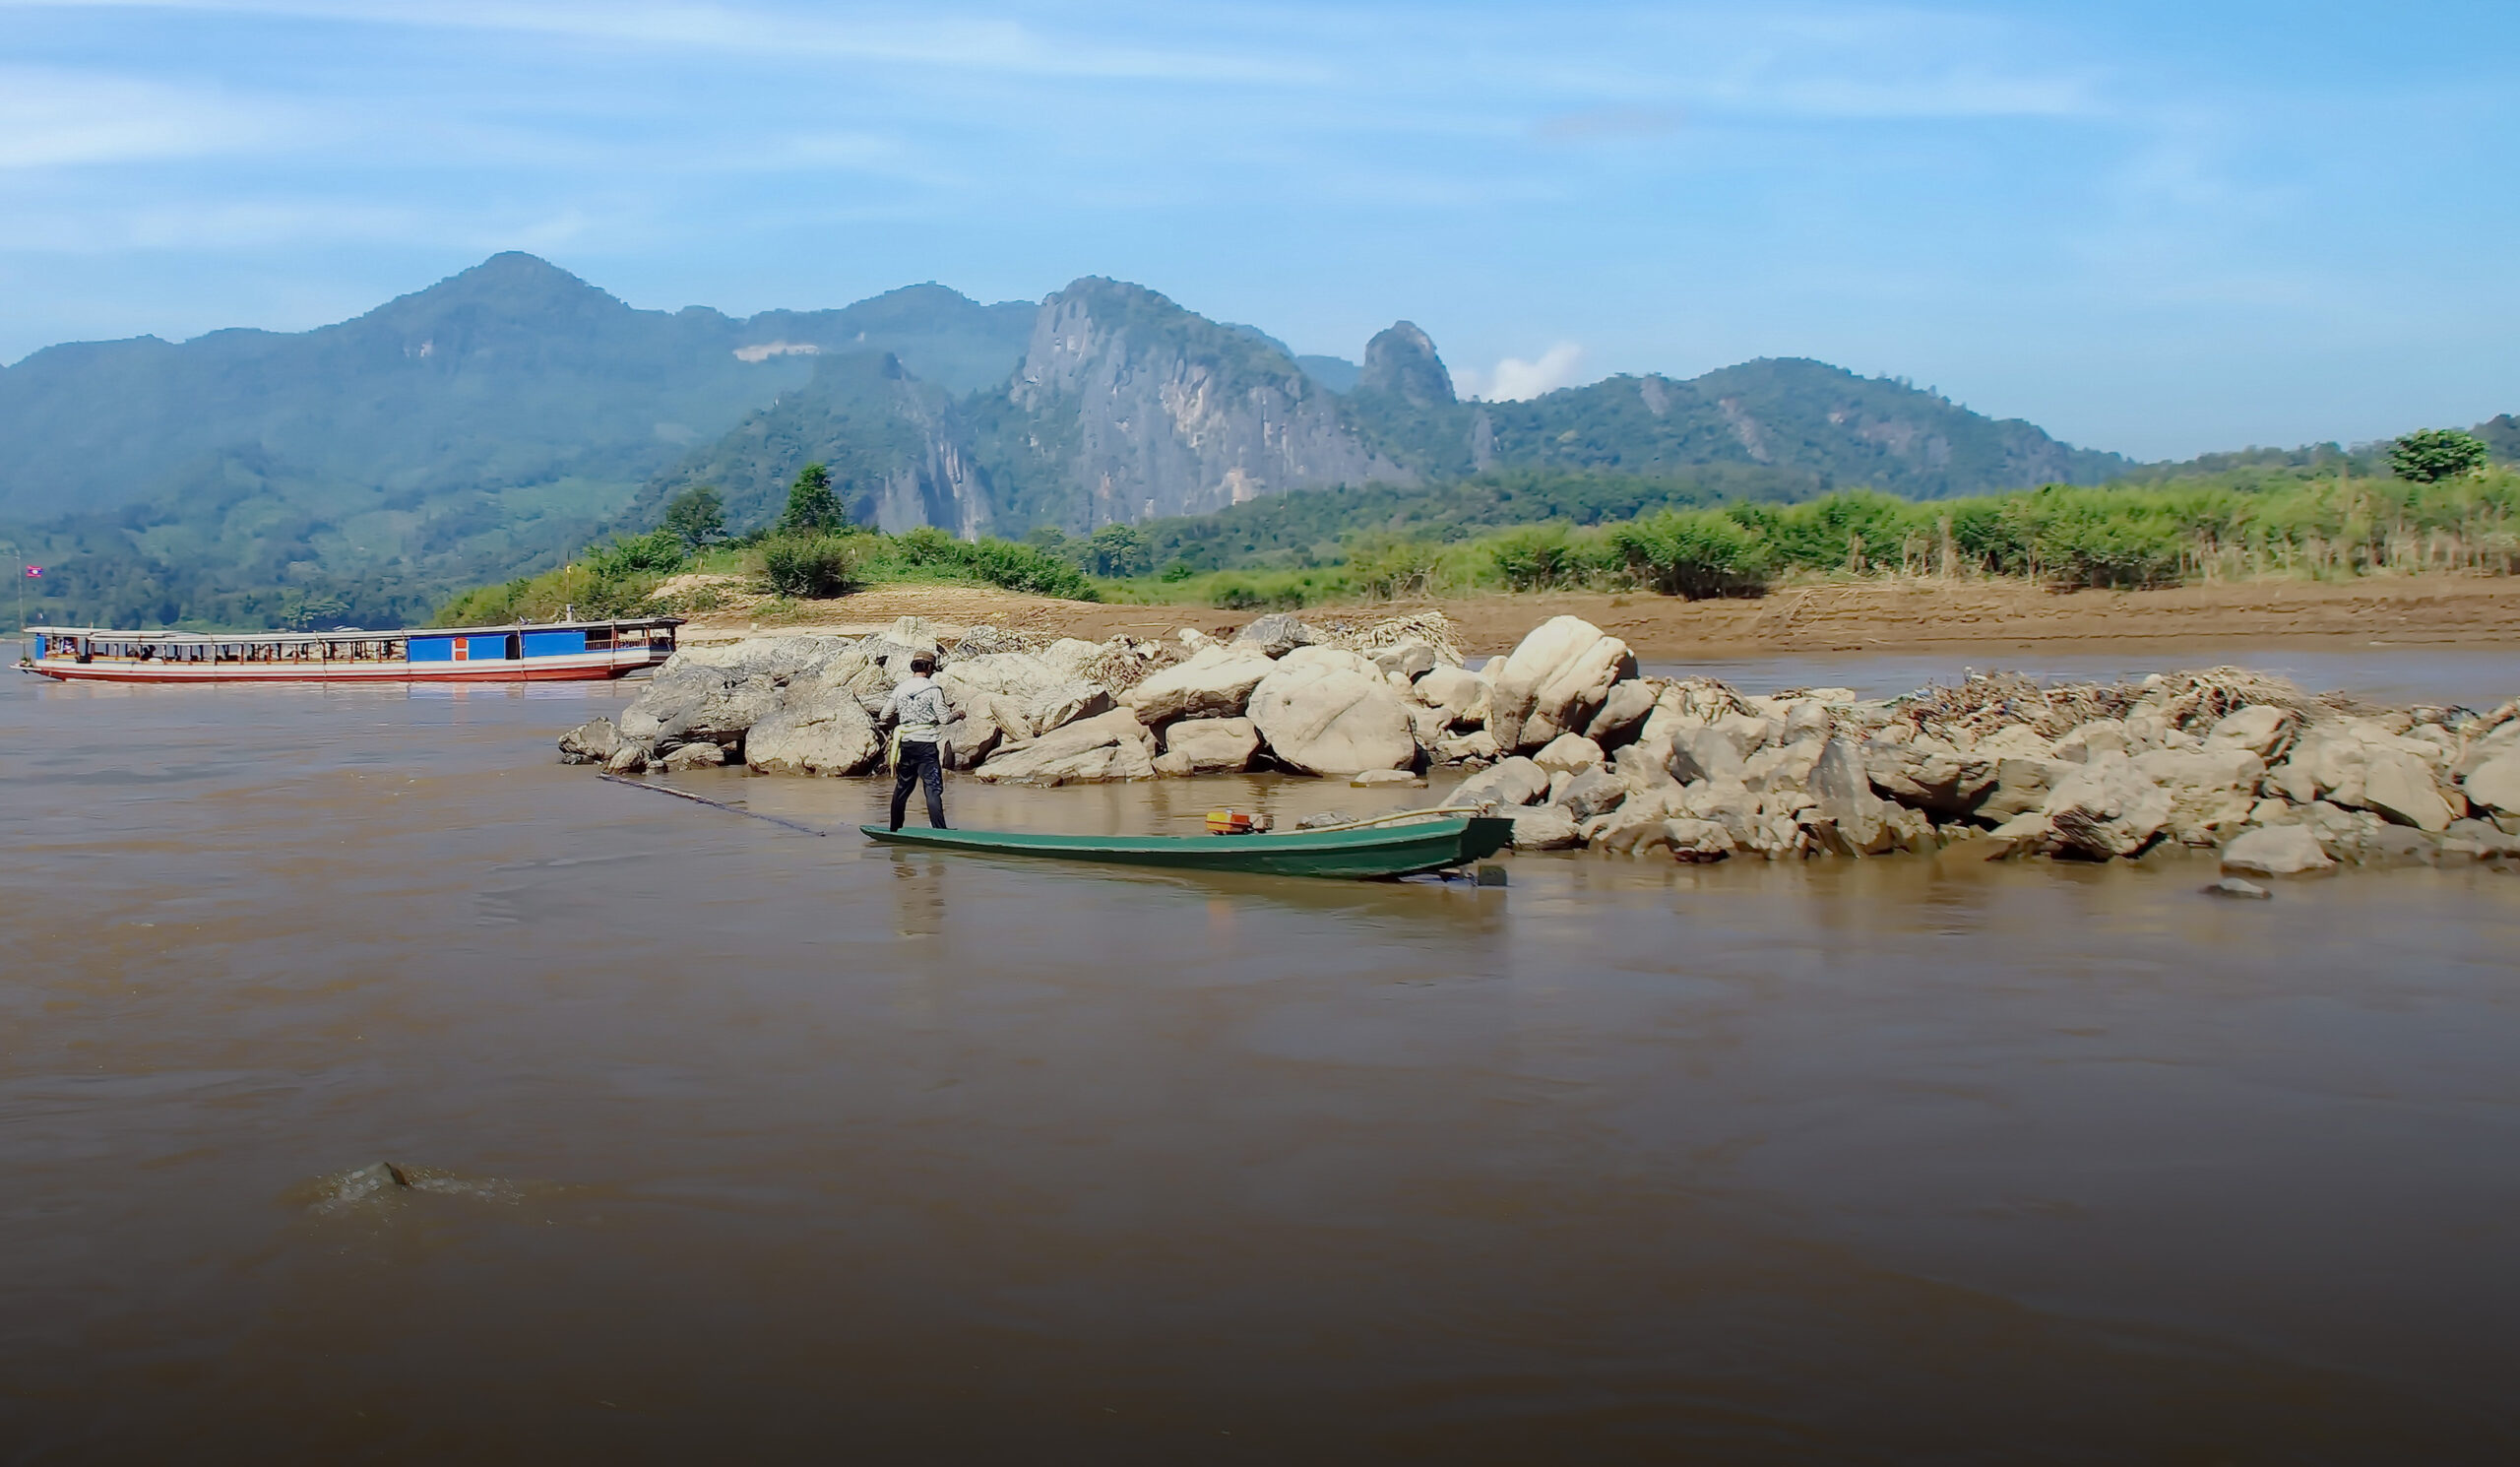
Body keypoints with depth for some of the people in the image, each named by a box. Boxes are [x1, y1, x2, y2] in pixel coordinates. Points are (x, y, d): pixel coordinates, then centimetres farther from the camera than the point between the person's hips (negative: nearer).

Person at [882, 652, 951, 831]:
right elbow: (945, 718, -10)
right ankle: (939, 830, -14)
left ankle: (895, 829, 23)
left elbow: (884, 715, 13)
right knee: (933, 789, -6)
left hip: (905, 744, 5)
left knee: (902, 787, 16)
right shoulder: (933, 689, -10)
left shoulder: (900, 689, 6)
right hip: (926, 745, -5)